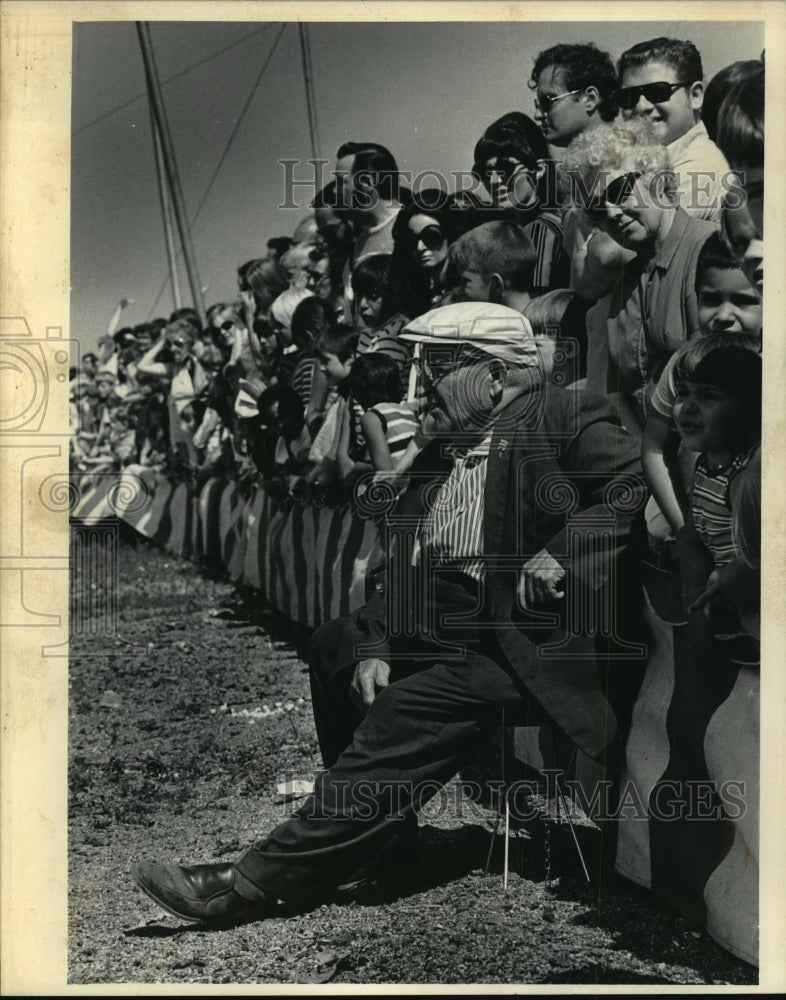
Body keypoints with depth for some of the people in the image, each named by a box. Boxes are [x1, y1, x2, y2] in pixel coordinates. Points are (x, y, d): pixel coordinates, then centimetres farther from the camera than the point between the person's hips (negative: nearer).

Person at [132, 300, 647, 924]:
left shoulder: (566, 418, -2)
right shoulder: (443, 454, 19)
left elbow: (639, 484, -14)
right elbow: (403, 565, 14)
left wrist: (561, 554, -23)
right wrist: (374, 647, 0)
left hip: (523, 643, -9)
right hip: (436, 627, 9)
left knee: (403, 713, -25)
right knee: (334, 645, 18)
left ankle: (260, 882, -22)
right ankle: (368, 827, 25)